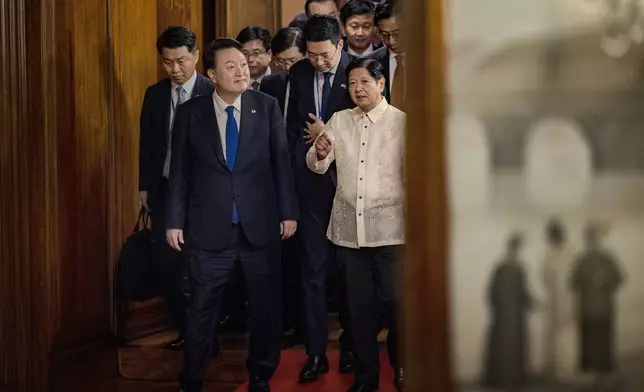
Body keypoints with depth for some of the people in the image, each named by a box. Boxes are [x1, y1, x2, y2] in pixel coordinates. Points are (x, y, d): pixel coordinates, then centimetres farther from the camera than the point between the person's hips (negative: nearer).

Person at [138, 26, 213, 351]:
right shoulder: (154, 94, 6)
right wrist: (144, 186, 9)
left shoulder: (212, 93, -8)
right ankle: (184, 329, 19)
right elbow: (147, 142, 10)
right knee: (168, 263, 6)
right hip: (164, 189, 4)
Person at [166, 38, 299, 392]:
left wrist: (288, 212, 1)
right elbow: (180, 170, 1)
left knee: (266, 305, 11)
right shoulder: (190, 112, -1)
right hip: (210, 227, -1)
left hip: (260, 224, 1)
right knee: (203, 307, 7)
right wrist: (175, 221, 0)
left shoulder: (267, 106, 1)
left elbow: (281, 161, 3)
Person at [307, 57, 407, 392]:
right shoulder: (339, 121, 8)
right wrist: (320, 152, -17)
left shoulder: (401, 122, -2)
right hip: (349, 229, 3)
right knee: (359, 305, 11)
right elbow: (317, 167, 5)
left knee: (395, 302, 1)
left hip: (390, 229, -3)